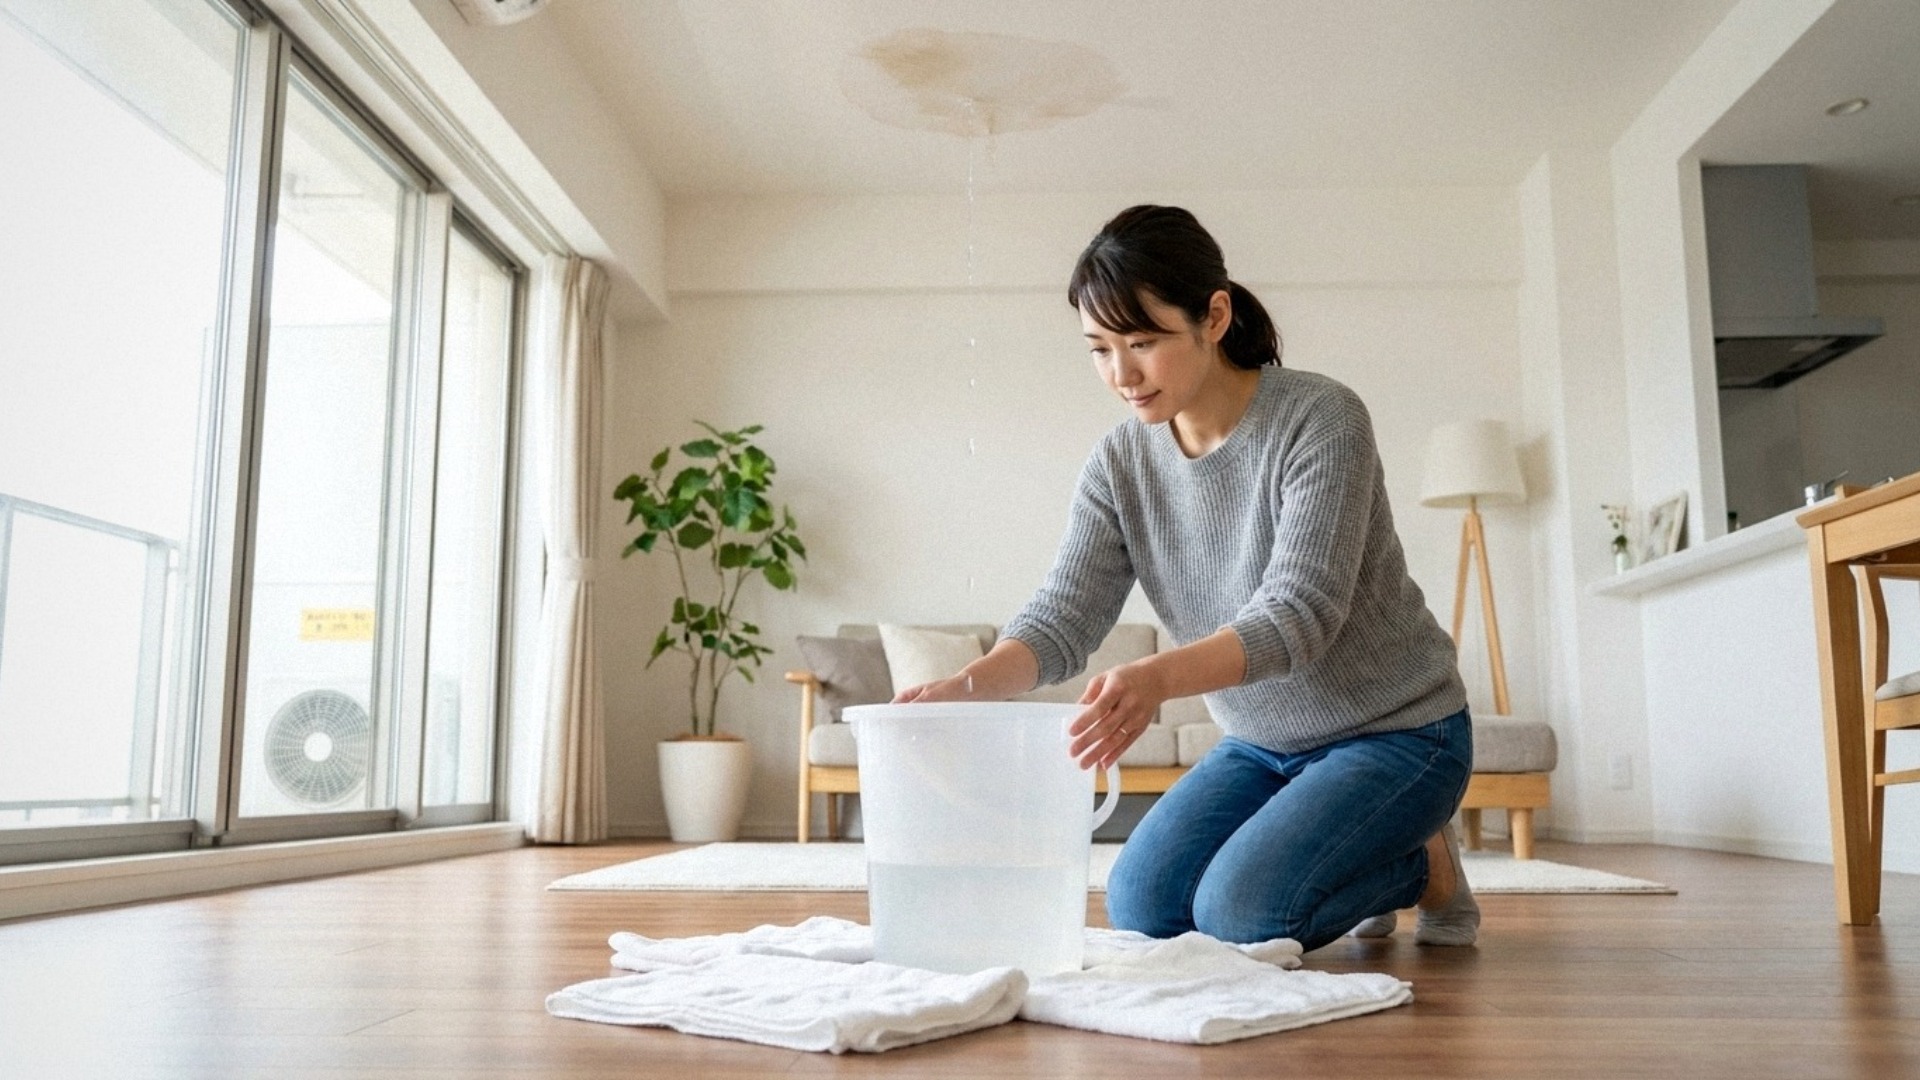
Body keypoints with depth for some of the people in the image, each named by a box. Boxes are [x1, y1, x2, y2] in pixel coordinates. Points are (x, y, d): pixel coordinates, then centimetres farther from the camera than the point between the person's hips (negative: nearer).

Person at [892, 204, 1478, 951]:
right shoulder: (1120, 463, -7)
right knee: (1141, 909, -4)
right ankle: (1367, 866, 20)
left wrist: (1158, 679, -50)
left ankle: (1423, 863, 9)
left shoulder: (1321, 419, -23)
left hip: (1398, 730, -6)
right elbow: (1062, 616, -14)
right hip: (1262, 744, 6)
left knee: (1241, 913, -21)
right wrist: (968, 685, -35)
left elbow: (1300, 612, -31)